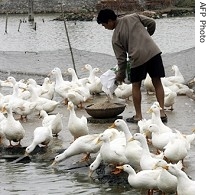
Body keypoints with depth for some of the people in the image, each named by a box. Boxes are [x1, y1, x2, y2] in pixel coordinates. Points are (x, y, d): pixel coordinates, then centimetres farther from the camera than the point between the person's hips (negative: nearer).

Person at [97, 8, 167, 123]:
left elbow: (121, 58, 6)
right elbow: (151, 23, 10)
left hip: (138, 58, -3)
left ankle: (138, 116, 16)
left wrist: (121, 75, 19)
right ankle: (162, 113, 5)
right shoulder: (133, 17, 11)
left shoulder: (116, 37, 4)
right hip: (153, 51, 3)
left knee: (136, 85, 14)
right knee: (157, 82, 9)